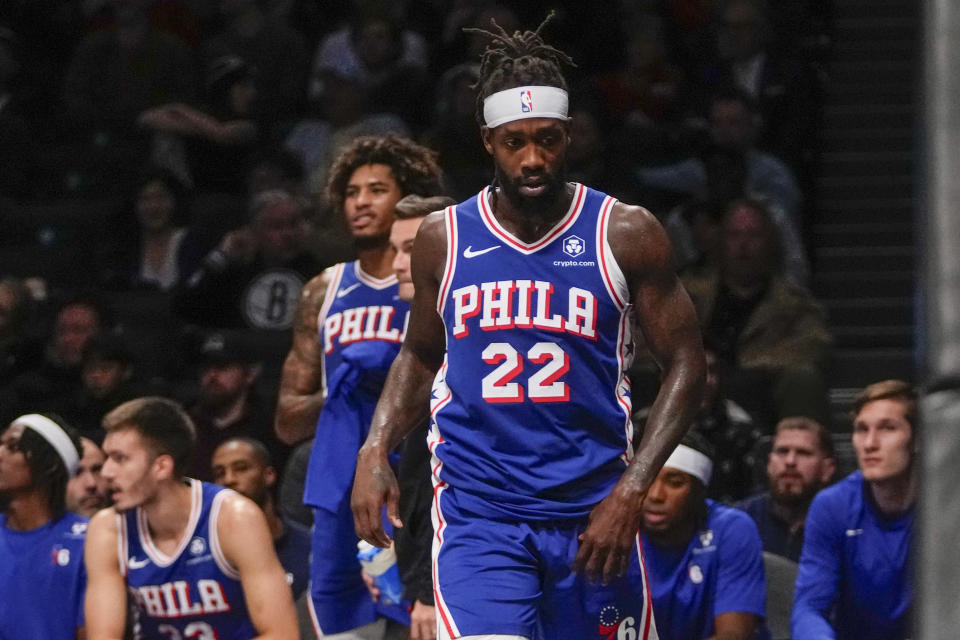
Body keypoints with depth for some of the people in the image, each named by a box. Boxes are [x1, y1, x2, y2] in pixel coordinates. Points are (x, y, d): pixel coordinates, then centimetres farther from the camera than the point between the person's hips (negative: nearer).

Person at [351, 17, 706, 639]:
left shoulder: (625, 234, -2)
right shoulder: (444, 239, 4)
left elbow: (686, 365, 0)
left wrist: (632, 490, -10)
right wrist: (375, 451, 2)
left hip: (594, 514, 0)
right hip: (478, 513, 0)